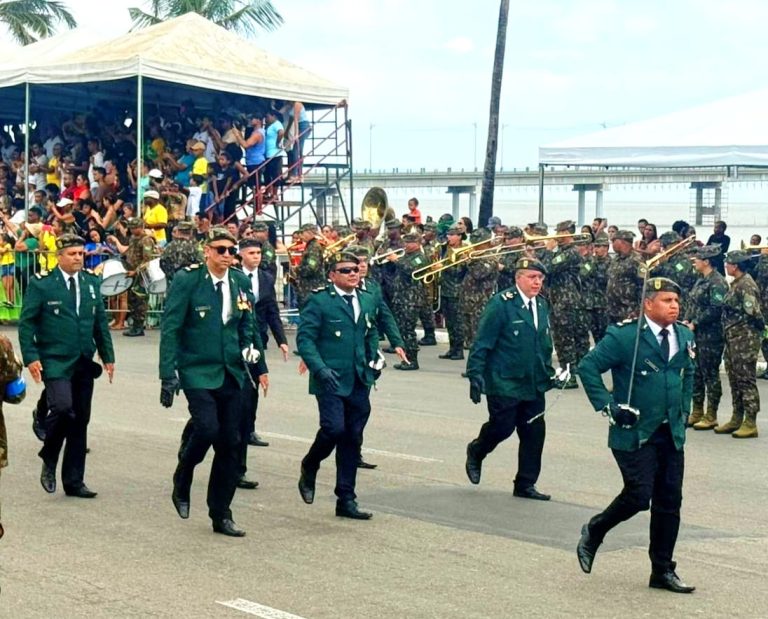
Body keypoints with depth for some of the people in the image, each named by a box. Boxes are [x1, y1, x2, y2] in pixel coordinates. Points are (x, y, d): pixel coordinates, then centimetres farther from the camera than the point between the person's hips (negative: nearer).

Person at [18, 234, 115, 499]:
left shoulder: (92, 283, 11)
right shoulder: (41, 284, -4)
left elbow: (100, 322, 16)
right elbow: (26, 323, -4)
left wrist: (107, 356, 11)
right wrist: (31, 357, -12)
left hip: (84, 364, 5)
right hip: (55, 362, -5)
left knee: (80, 420, 6)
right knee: (62, 408, -24)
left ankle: (74, 481, 15)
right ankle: (49, 461, 1)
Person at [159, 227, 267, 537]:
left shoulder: (240, 282, 8)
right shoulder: (187, 280, -8)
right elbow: (170, 329, -9)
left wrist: (259, 367, 14)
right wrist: (168, 375, -14)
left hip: (231, 373, 5)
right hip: (197, 372, -5)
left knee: (230, 443, 4)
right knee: (207, 428, -22)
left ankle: (221, 515, 15)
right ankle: (182, 482, 8)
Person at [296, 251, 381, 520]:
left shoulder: (368, 300, 13)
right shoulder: (319, 301, -5)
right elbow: (304, 338, -9)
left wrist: (373, 359, 10)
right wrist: (320, 368, -20)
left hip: (359, 383, 6)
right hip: (330, 380, -5)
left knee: (352, 440, 6)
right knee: (334, 429, -19)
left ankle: (346, 500, 13)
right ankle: (309, 468, 12)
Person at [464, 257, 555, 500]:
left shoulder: (542, 305, 10)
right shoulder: (501, 304, -12)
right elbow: (482, 343, -13)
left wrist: (548, 371, 14)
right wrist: (475, 375, -17)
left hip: (533, 384, 6)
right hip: (504, 383, -6)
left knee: (534, 432, 3)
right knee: (502, 427, 0)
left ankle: (526, 484, 13)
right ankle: (475, 452, 33)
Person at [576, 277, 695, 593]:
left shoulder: (684, 336, 8)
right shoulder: (623, 336, -13)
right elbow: (587, 367, -11)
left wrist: (683, 411, 14)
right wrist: (609, 406, -16)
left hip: (671, 434, 6)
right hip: (634, 433, -6)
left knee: (669, 501, 5)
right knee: (638, 496, -11)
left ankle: (663, 571, 15)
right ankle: (594, 531, 17)